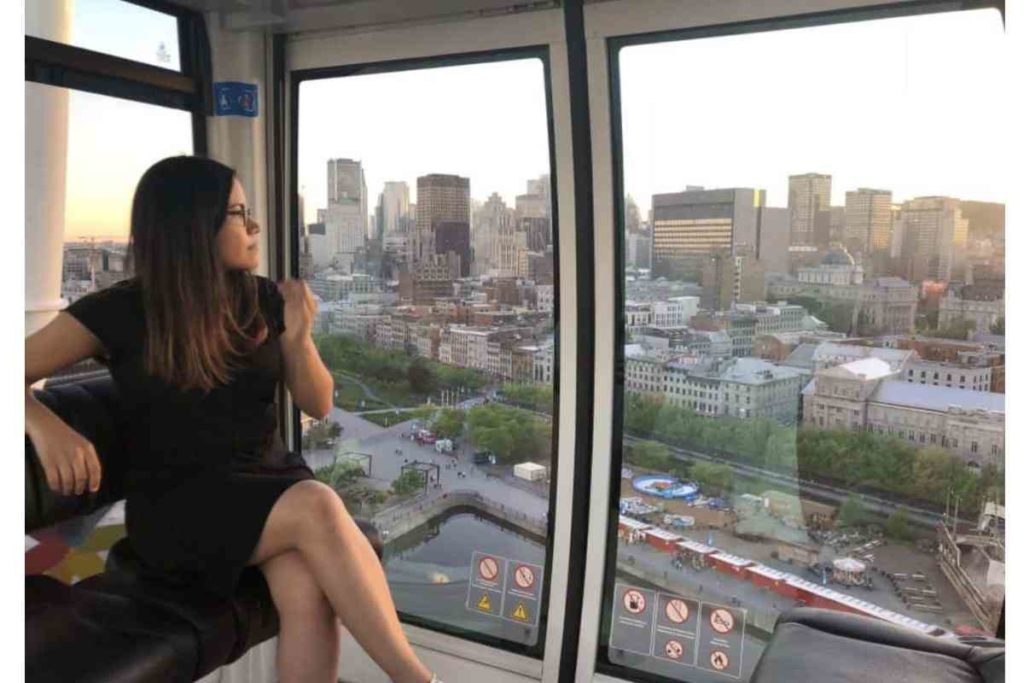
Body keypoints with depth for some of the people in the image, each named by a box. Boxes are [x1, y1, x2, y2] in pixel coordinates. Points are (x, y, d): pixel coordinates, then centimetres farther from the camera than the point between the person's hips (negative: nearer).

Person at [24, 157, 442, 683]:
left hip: (271, 480, 3)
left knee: (309, 594, -32)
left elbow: (318, 405, 8)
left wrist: (299, 337, -11)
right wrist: (46, 425, -27)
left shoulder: (265, 300, 3)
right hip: (175, 502, -3)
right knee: (316, 507, -33)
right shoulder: (120, 311, -6)